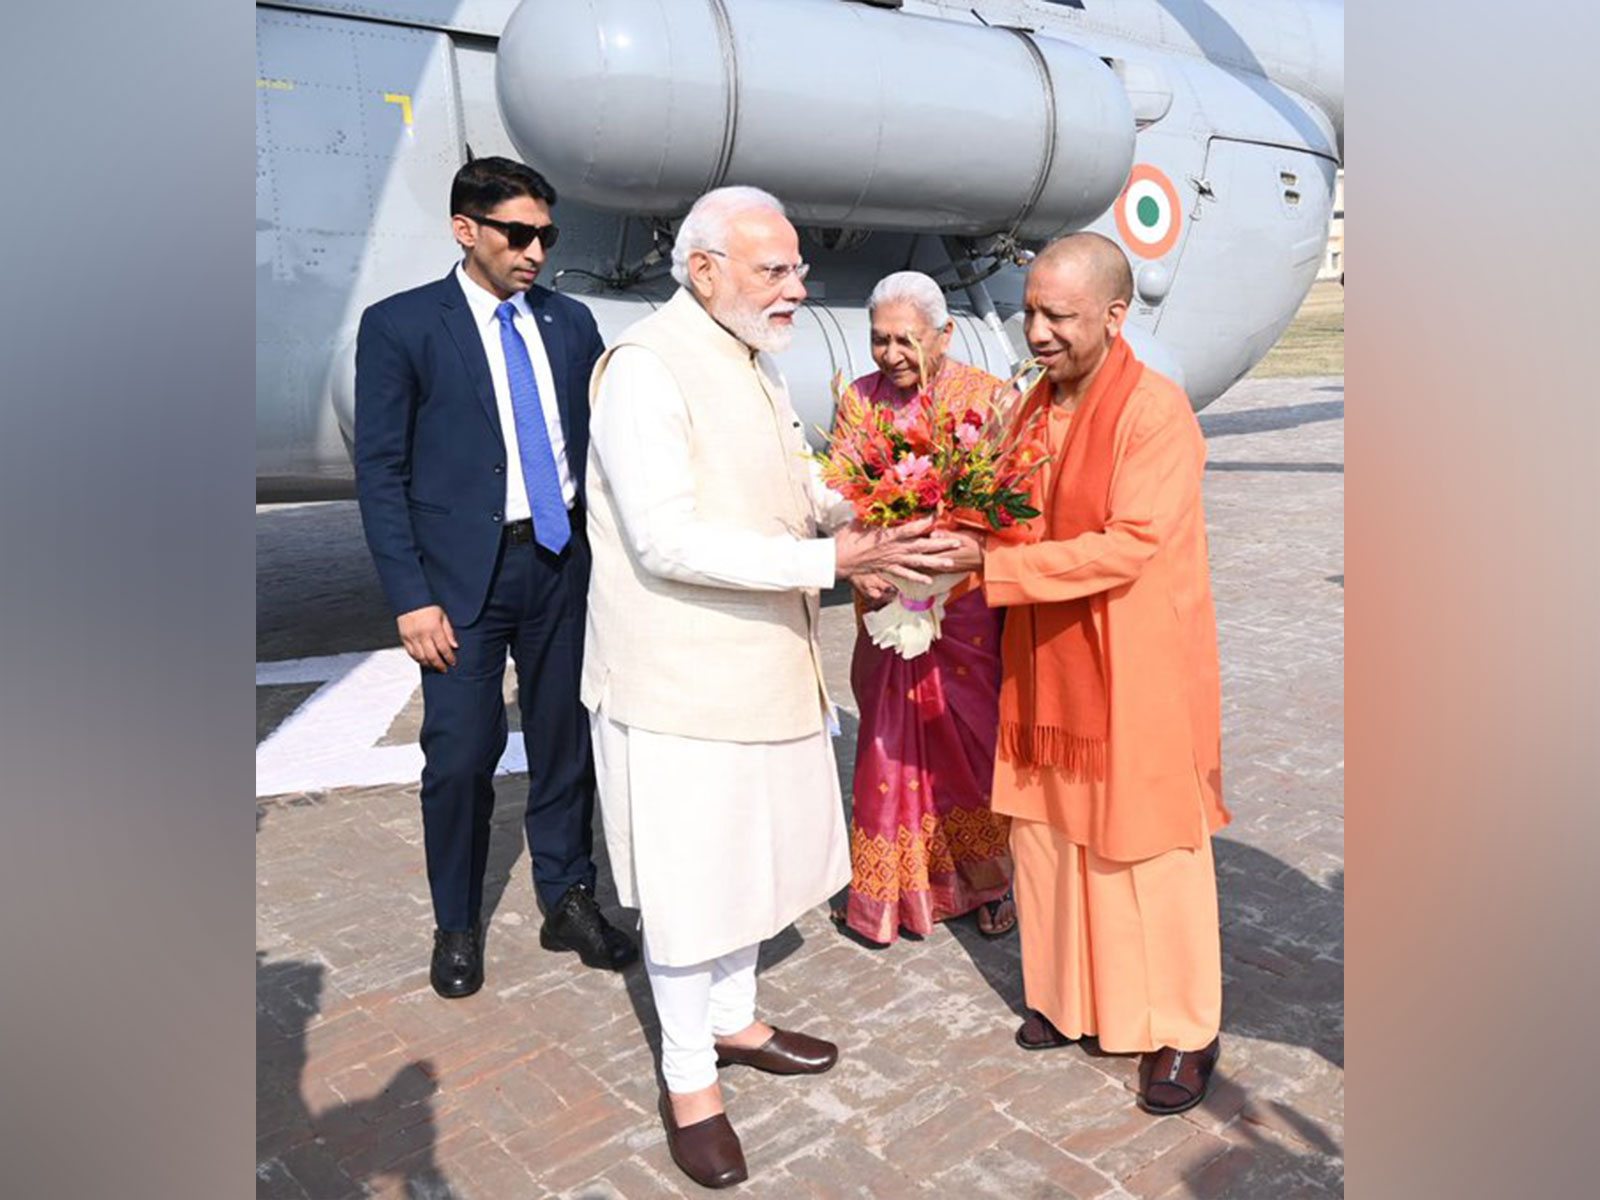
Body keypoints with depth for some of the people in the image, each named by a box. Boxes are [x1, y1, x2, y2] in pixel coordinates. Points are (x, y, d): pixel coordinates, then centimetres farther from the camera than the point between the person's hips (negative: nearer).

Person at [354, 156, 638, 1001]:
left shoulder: (570, 323, 8)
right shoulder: (399, 325, -3)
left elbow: (601, 440, 11)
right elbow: (381, 472, -5)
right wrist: (412, 598, -11)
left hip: (564, 560, 4)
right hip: (463, 573, -3)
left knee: (565, 741, 11)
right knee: (460, 756, 2)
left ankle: (567, 901, 29)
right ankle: (457, 926, 23)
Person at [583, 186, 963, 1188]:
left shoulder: (757, 363, 11)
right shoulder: (646, 369, -18)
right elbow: (666, 539, -27)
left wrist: (859, 508, -1)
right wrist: (830, 560, -29)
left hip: (761, 667, 9)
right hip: (680, 680, -9)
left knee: (752, 856, 21)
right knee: (690, 879, 6)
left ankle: (734, 1021, 42)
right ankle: (689, 1081, 26)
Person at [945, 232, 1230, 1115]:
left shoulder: (1157, 411, -16)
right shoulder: (1036, 405, 8)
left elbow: (1128, 546, -23)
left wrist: (992, 562, -25)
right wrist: (965, 539, -6)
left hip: (1136, 674, -7)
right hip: (1048, 667, 7)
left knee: (1147, 852, 5)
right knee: (1047, 835, 15)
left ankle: (1185, 1032, 25)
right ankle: (1070, 995, 35)